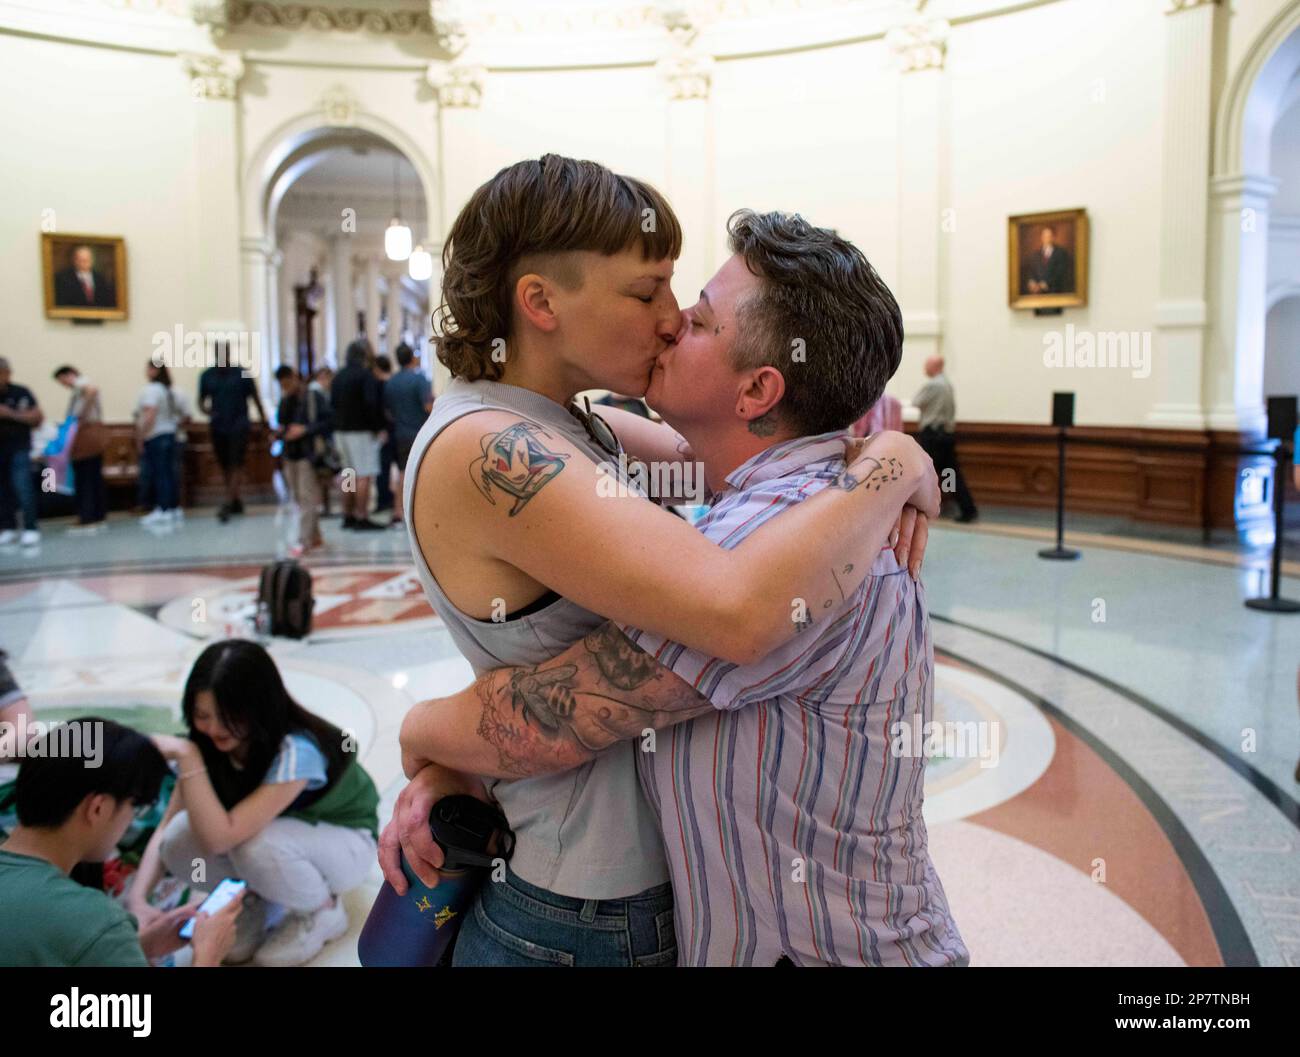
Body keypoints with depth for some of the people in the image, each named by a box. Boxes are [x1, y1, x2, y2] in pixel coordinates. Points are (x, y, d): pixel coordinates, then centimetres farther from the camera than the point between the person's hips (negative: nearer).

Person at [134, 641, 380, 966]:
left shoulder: (295, 751, -36)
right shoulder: (210, 745, -16)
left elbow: (219, 838, -40)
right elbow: (166, 829, -12)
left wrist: (187, 756, -40)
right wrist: (138, 898, -26)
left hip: (345, 841, -5)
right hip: (280, 833, 5)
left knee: (255, 844, -37)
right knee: (179, 841, -23)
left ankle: (323, 911, -7)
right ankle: (259, 898, 5)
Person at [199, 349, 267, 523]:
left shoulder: (241, 373, -3)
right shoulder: (206, 376, 5)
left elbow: (254, 396, 6)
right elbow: (201, 400, 12)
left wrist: (262, 417, 10)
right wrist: (205, 410, -10)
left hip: (239, 425, -4)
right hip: (217, 427, 4)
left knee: (236, 465, -10)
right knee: (224, 466, 9)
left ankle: (228, 505, -14)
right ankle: (235, 501, 22)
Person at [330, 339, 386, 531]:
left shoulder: (338, 377, 13)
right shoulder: (366, 375, -12)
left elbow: (333, 403, 14)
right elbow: (370, 404, -21)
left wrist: (340, 423, 14)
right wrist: (376, 427, -13)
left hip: (341, 430, 8)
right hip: (362, 431, -8)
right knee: (364, 476, -7)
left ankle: (348, 516, 20)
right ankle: (362, 518, -9)